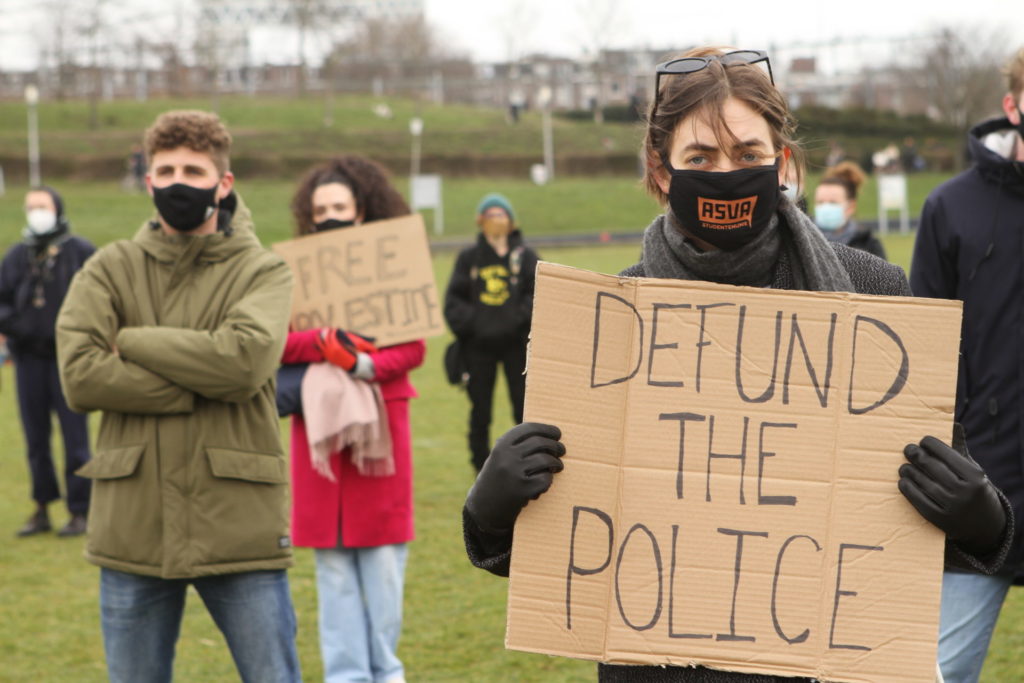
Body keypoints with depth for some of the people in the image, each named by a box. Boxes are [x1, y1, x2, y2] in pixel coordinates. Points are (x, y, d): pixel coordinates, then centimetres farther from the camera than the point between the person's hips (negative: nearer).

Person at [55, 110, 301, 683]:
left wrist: (132, 340, -9)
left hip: (239, 525, -2)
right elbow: (80, 373, -10)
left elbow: (245, 360, -18)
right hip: (133, 524, 2)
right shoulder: (111, 270, 7)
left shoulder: (262, 271, 2)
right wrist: (198, 386, -14)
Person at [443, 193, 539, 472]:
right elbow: (453, 300, 5)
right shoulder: (468, 258, 7)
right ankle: (482, 470, 15)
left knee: (524, 408, -1)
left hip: (517, 344, -1)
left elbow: (538, 295, -2)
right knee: (480, 411, 6)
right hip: (478, 345, 1)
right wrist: (471, 323, -10)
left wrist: (517, 320, -15)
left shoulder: (525, 256, 4)